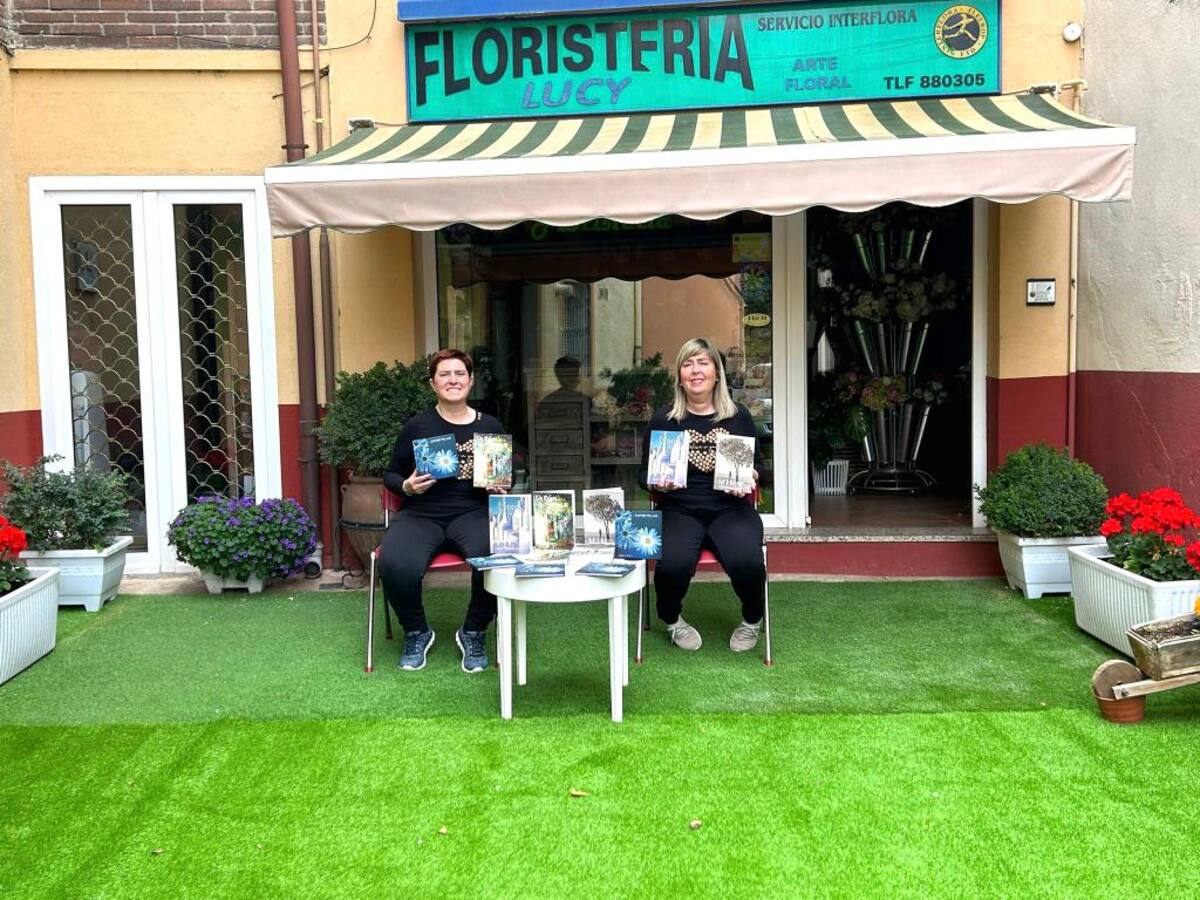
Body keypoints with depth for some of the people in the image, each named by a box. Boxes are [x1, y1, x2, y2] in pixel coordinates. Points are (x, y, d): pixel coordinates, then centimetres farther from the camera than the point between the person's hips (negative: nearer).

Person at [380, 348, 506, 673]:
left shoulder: (490, 427, 9)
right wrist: (407, 486, -8)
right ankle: (417, 633, 2)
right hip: (421, 514, 0)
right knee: (396, 565, -32)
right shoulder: (417, 426, 5)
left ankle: (474, 633, -4)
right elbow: (391, 474, 13)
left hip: (472, 512, 1)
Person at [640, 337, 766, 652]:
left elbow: (757, 462, 16)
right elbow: (645, 472, 10)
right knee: (673, 564, -31)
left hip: (730, 508, 1)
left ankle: (752, 620, 7)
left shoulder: (738, 415, 7)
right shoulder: (663, 419, 4)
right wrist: (657, 482, -12)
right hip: (680, 510, 0)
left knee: (746, 561, -30)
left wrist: (750, 478, -6)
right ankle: (672, 620, 7)